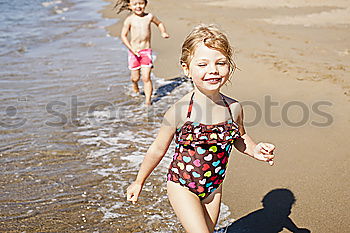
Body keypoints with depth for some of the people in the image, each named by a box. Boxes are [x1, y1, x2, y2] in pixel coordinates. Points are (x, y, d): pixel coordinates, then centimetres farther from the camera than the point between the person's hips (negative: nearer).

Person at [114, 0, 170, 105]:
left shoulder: (149, 16, 2)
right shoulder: (129, 19, -6)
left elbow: (159, 23, 22)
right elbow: (123, 36, -4)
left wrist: (163, 32, 4)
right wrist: (131, 49, -15)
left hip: (146, 51, 1)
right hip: (134, 52, 0)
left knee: (146, 78, -6)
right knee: (135, 77, 9)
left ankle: (148, 101, -2)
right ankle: (135, 85, 45)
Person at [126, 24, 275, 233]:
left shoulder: (234, 108, -10)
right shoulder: (180, 111, -21)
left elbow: (239, 138, 13)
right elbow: (158, 149, -6)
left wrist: (255, 150, -9)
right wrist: (139, 182, 5)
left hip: (213, 187, 5)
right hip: (182, 186, -4)